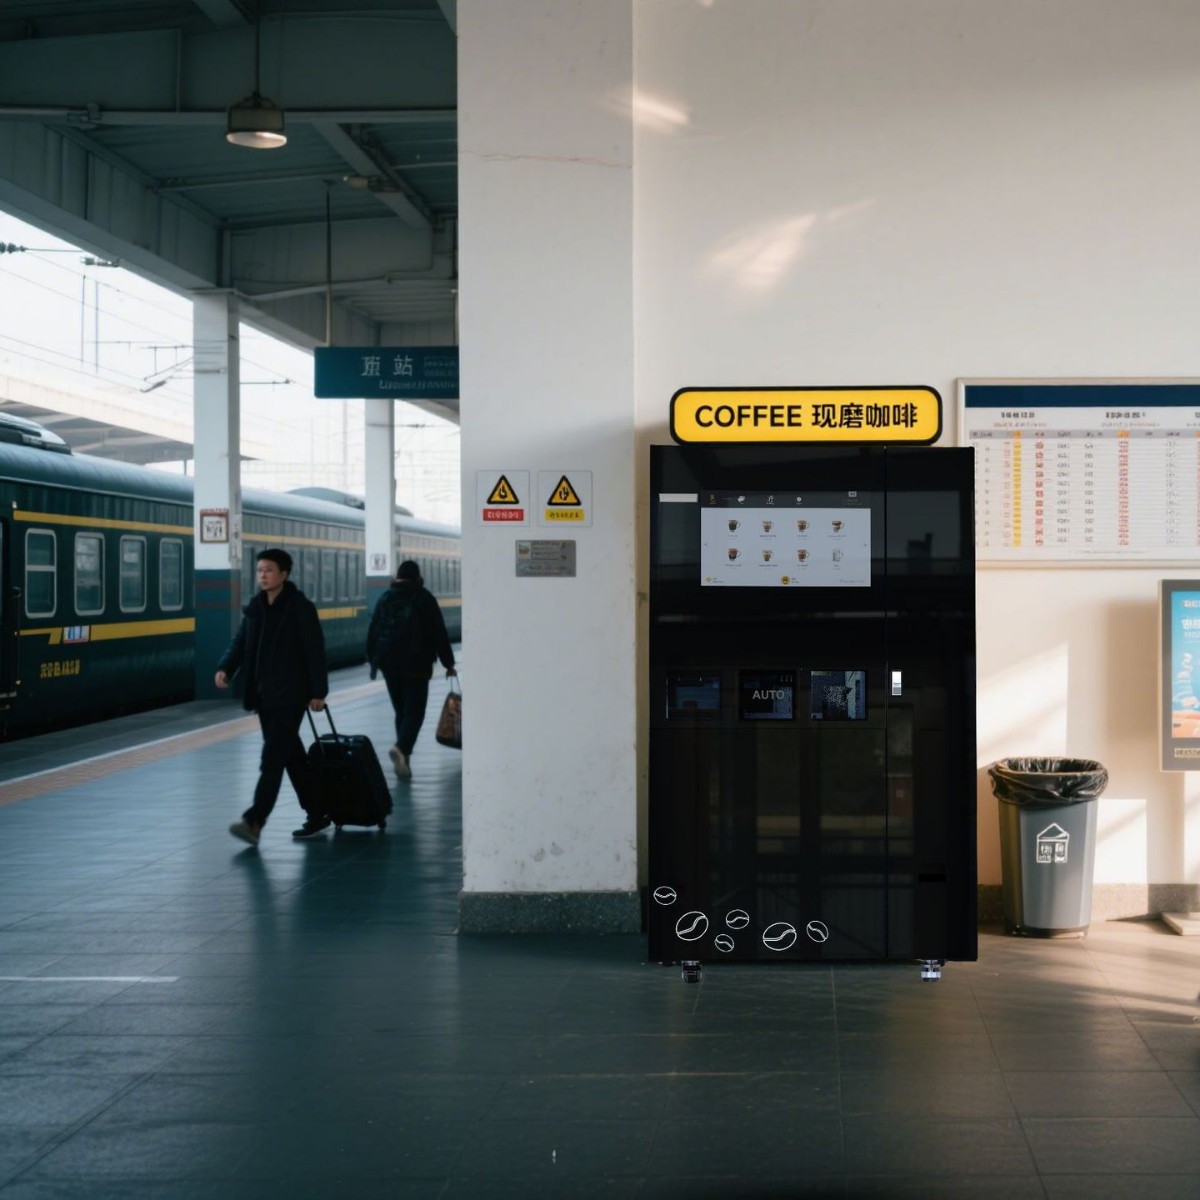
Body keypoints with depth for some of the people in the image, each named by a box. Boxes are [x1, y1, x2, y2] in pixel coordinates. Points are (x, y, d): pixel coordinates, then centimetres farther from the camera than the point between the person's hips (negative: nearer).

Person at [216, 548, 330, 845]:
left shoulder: (301, 608, -9)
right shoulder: (255, 608, 10)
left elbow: (315, 651, -10)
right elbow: (240, 642, 12)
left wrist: (318, 691, -13)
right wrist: (226, 668, -7)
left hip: (290, 695, -7)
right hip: (264, 695, 7)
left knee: (273, 757, -12)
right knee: (291, 755, 13)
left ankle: (254, 821, -18)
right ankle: (316, 814, 24)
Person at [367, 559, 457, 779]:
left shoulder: (386, 598, 8)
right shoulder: (424, 598, -1)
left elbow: (373, 631, 8)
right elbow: (439, 633, -2)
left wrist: (373, 660, 15)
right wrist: (448, 663, 4)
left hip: (389, 664, 4)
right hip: (416, 664, -4)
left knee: (401, 711, 13)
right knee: (415, 711, -4)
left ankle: (403, 760, 10)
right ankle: (401, 748, -29)